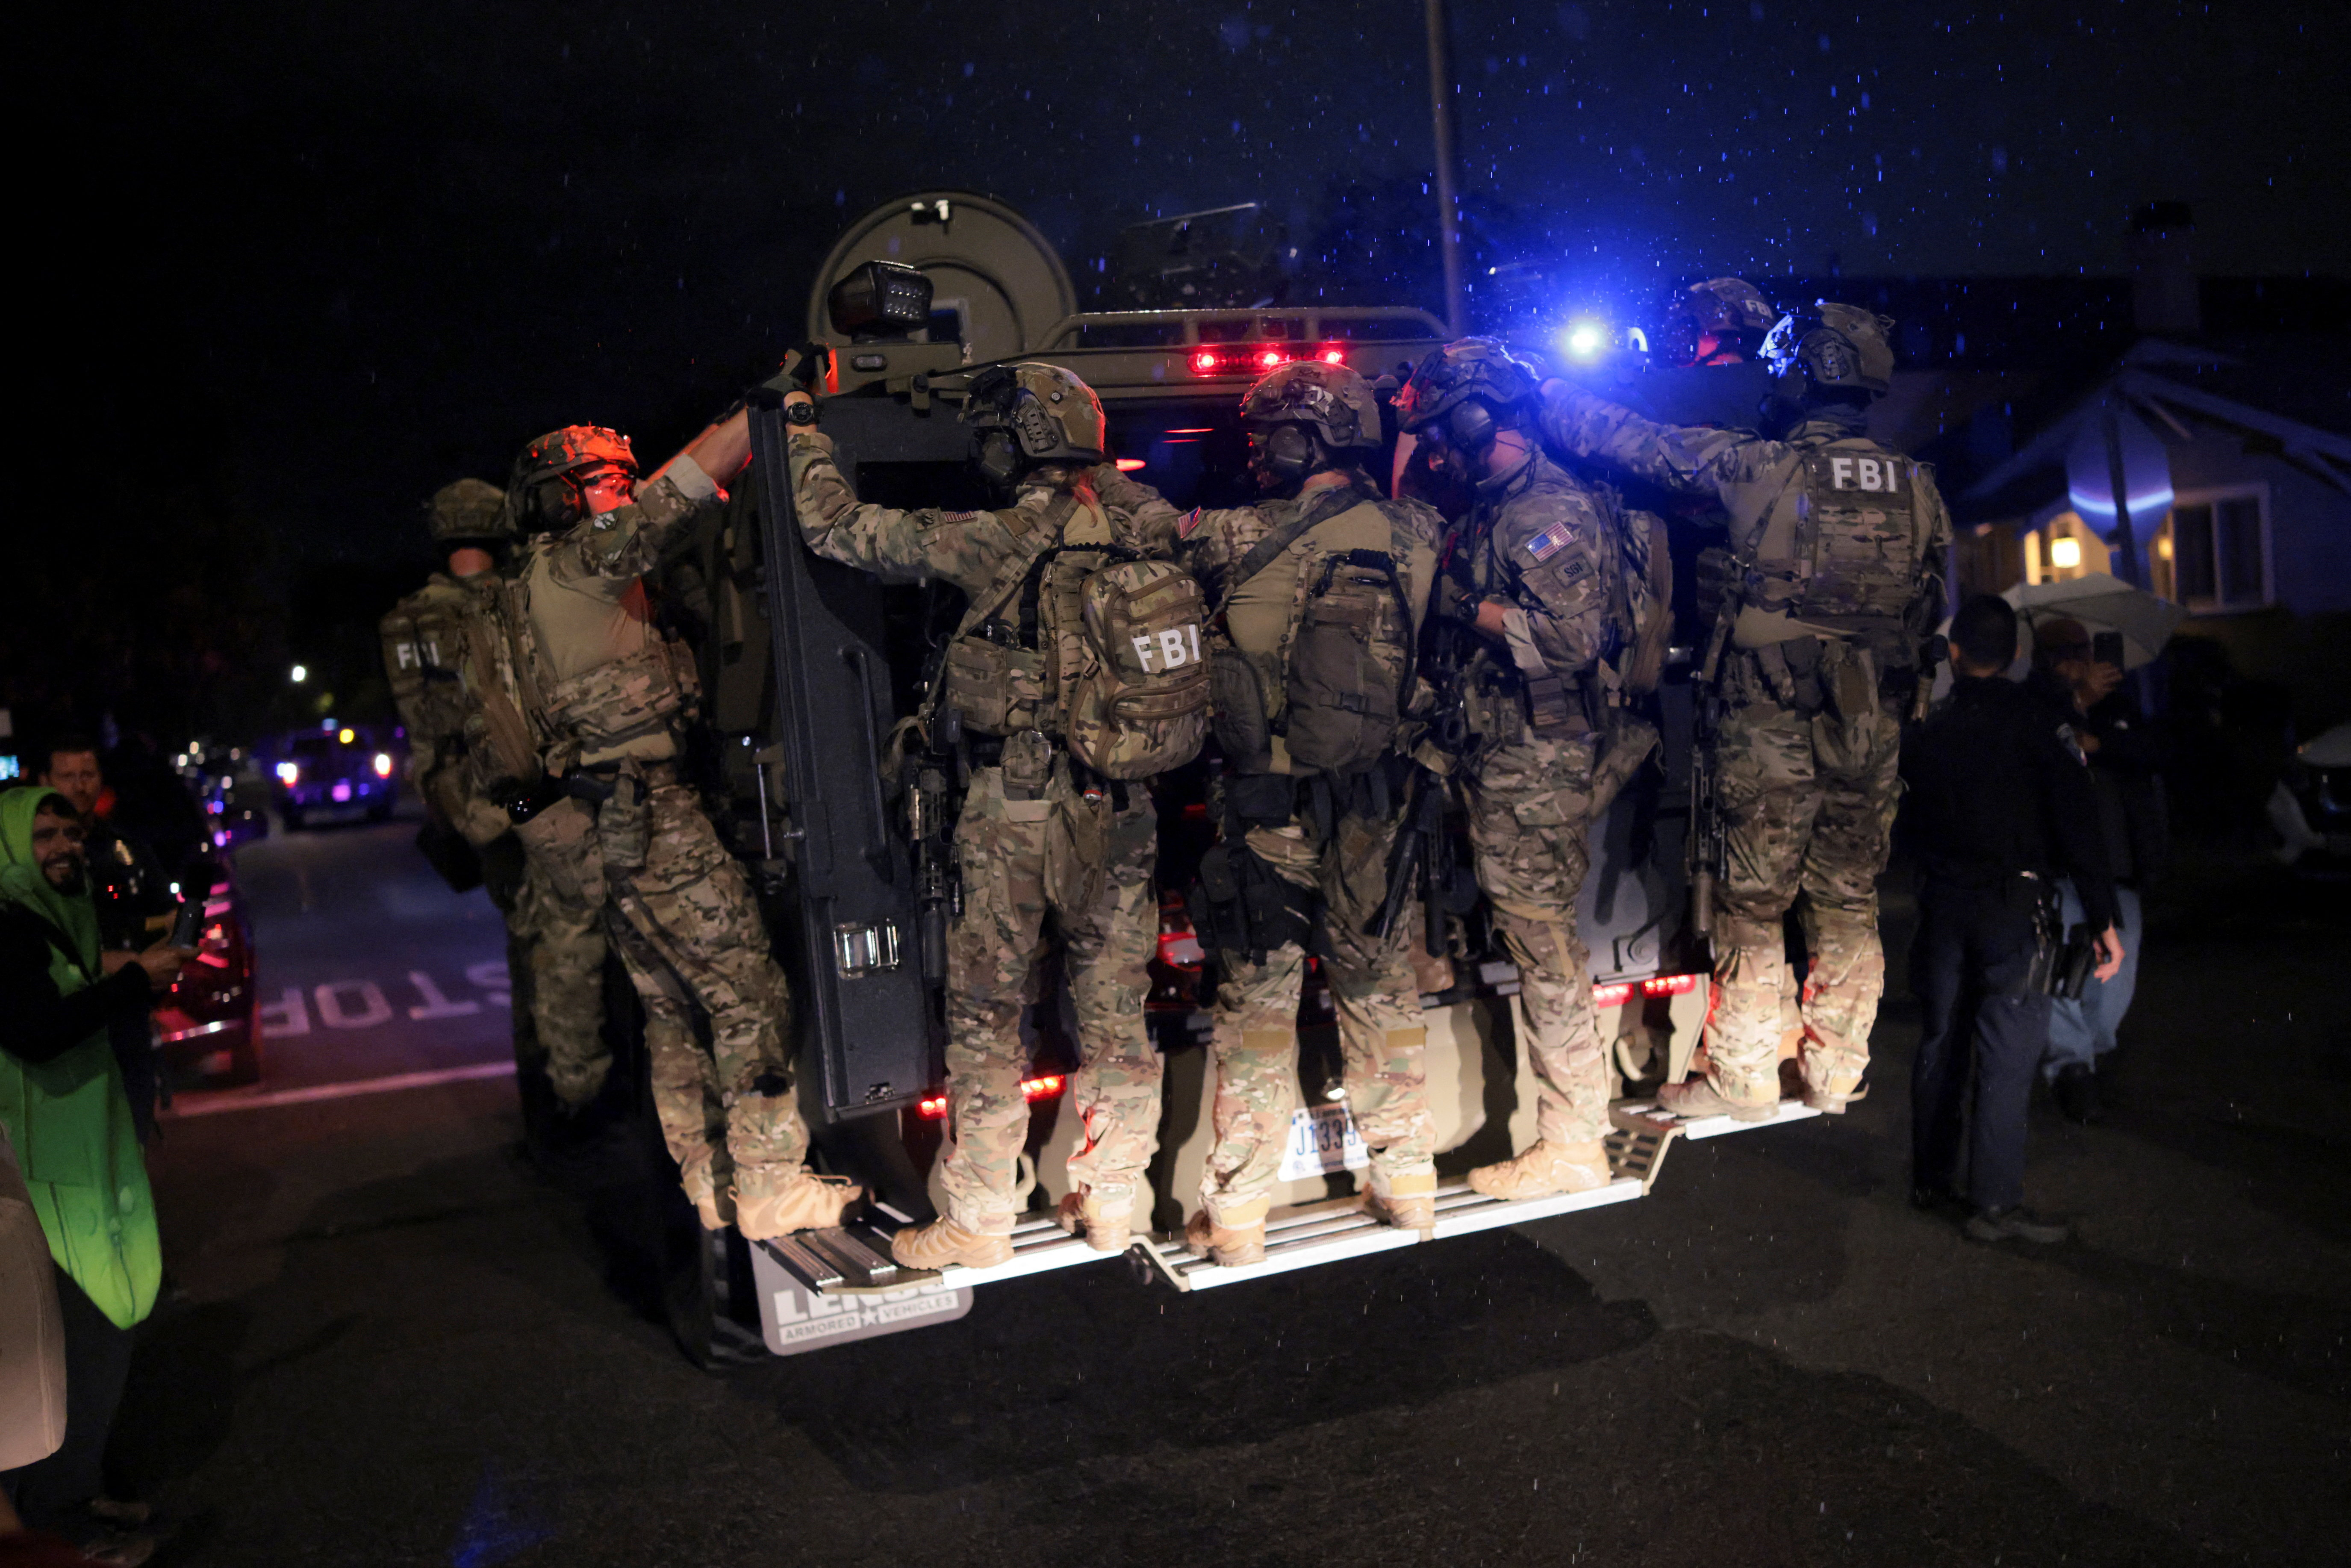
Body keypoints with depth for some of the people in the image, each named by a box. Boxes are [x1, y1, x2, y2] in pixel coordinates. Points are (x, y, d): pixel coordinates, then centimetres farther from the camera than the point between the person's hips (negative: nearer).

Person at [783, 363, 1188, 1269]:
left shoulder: (996, 542, -11)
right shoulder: (1143, 532, 1)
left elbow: (836, 527, -5)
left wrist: (804, 432, 11)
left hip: (1011, 811, -4)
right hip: (1120, 809, 5)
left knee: (987, 1017, 7)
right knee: (1115, 1013, 13)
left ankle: (977, 1223, 16)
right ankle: (1111, 1203, 24)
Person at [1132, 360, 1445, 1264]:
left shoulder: (1242, 541, -12)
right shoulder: (1412, 538, -2)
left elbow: (1150, 524, 2)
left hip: (1267, 809, -3)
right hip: (1376, 813, 3)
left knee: (1255, 1006, 7)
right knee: (1383, 995, 17)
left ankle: (1237, 1214, 15)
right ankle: (1407, 1183, 28)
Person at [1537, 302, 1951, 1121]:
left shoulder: (1755, 468, -11)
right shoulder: (1915, 486, 3)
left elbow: (1631, 439, -3)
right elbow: (1934, 610, 10)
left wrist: (1541, 394, 10)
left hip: (1770, 727, -4)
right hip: (1875, 731, 5)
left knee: (1752, 906, 5)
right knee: (1850, 904, 14)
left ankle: (1742, 1081, 13)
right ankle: (1835, 1074, 24)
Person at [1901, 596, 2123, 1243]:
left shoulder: (1925, 729, 3)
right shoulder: (2034, 721, -8)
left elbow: (1907, 824, 12)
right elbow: (2077, 824, -12)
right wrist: (2103, 919, -11)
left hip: (1943, 906, 4)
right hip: (2015, 907, -4)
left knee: (1940, 1042, 15)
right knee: (2007, 1056, -3)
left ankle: (1931, 1179, 25)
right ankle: (1996, 1205, -2)